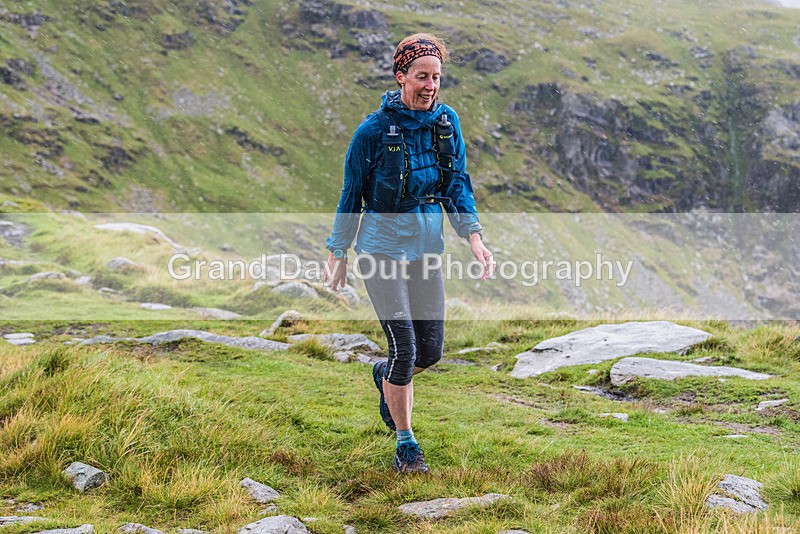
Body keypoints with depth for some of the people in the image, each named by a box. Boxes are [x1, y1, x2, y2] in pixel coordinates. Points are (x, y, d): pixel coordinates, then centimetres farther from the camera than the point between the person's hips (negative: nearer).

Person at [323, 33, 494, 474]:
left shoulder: (446, 122, 1)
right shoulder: (374, 130, -12)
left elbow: (458, 185, 5)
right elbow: (351, 195, -3)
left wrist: (474, 236, -10)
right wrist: (337, 254, 1)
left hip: (427, 247, 5)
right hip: (382, 246, -5)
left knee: (431, 350, 8)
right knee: (405, 348, -9)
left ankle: (385, 375, 43)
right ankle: (405, 445, 8)